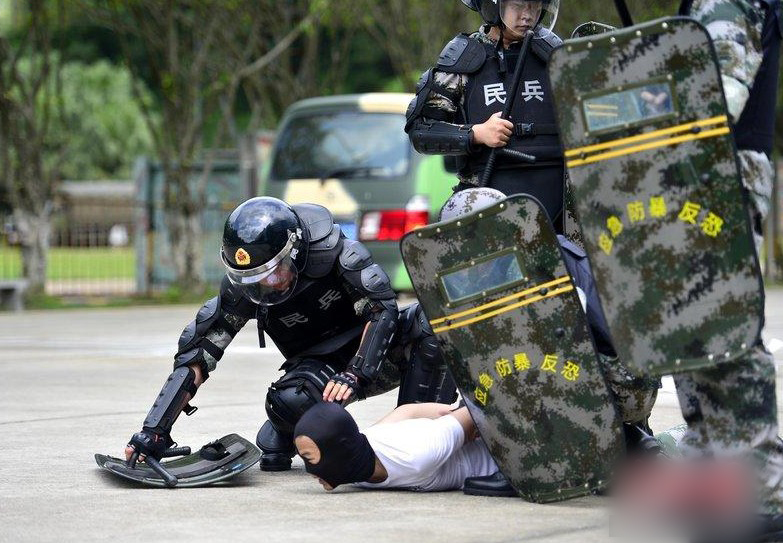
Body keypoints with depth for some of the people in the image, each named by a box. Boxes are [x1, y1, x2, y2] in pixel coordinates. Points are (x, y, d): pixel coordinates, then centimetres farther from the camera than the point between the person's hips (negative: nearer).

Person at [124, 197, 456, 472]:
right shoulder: (240, 289, -16)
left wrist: (355, 375, -35)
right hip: (321, 368, 0)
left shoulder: (329, 248, -24)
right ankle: (279, 442, 1)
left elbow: (382, 309, -23)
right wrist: (154, 431, -21)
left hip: (374, 353, 0)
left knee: (430, 321, -31)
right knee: (288, 402, -35)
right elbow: (195, 356, -14)